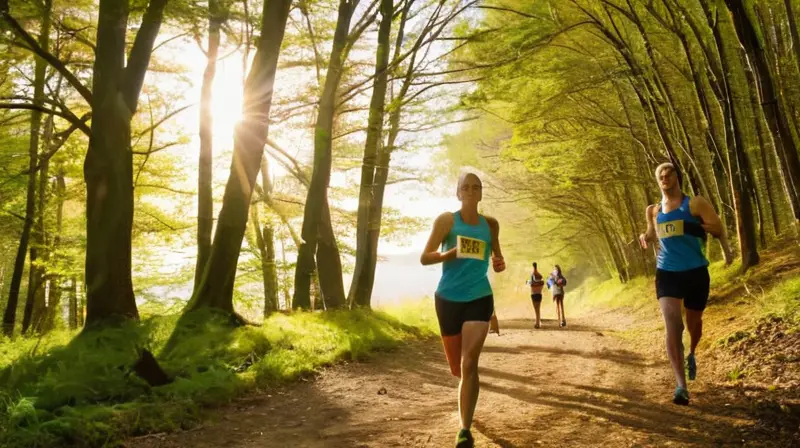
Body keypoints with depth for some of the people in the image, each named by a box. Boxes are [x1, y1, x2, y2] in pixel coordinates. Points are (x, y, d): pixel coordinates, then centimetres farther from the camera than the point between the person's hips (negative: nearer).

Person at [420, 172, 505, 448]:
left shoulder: (490, 224, 5)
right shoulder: (446, 220, -5)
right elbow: (424, 258, -9)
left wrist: (499, 263, -2)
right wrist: (452, 252, -25)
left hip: (479, 299, 1)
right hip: (448, 299, 0)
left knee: (469, 364, -15)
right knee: (457, 368, 11)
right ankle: (466, 400, 49)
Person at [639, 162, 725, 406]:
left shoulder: (695, 203, -4)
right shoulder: (653, 210, 10)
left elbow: (720, 231, -9)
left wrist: (693, 226, -27)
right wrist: (645, 236, 2)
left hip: (696, 272, -1)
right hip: (667, 273, 2)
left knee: (694, 322, 16)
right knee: (673, 326, -15)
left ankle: (691, 355, 51)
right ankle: (681, 386, -18)